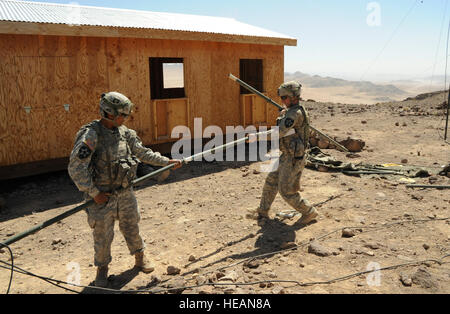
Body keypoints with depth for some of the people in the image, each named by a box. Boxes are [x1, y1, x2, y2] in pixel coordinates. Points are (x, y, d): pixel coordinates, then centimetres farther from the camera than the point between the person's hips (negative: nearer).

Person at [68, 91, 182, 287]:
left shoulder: (124, 132, 2)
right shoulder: (90, 135, -19)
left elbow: (143, 153, 13)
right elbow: (75, 168, -21)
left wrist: (167, 161, 10)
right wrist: (94, 193, -18)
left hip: (125, 194, 5)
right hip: (102, 197, -5)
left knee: (132, 228, 18)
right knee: (103, 237, 9)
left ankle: (140, 259, 39)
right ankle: (102, 270, 31)